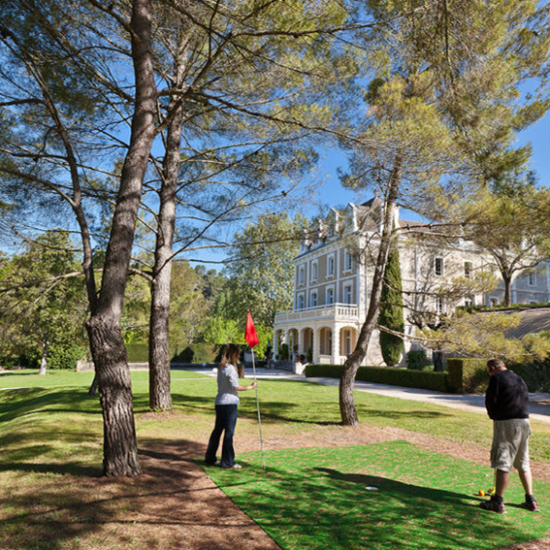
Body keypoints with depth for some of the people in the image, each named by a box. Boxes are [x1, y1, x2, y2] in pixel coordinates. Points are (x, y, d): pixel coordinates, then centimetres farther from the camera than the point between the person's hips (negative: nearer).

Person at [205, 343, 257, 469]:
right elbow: (236, 386, -17)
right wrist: (250, 387, -11)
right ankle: (228, 461, 7)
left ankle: (210, 458, 25)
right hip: (229, 403, -9)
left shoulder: (221, 367, 13)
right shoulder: (230, 368, -15)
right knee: (229, 432, 0)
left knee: (217, 430, 16)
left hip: (220, 402, 9)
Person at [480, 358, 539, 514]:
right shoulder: (519, 379, 17)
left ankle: (498, 502, 0)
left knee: (502, 463, -4)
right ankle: (530, 500, 21)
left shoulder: (497, 378, -6)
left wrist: (494, 417, 8)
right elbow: (526, 400, 18)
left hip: (506, 423, -8)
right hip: (524, 421, 8)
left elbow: (490, 401, -11)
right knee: (523, 463, 17)